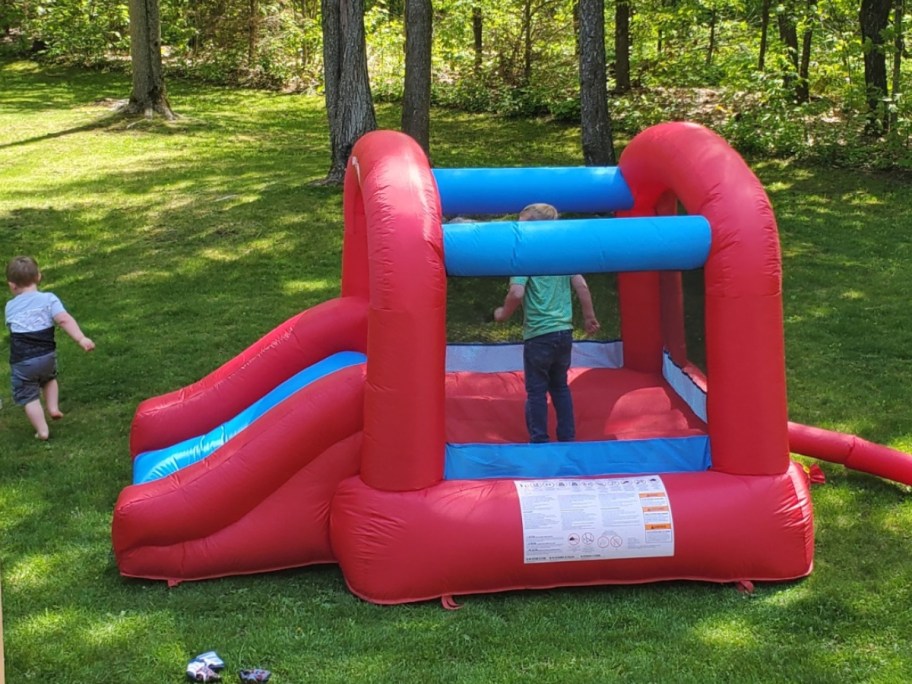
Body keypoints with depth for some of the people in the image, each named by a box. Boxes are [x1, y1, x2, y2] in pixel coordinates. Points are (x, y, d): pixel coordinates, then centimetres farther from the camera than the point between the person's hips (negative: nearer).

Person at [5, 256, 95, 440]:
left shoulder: (10, 307, 2)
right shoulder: (49, 299, -4)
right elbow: (64, 319, -17)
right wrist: (81, 338, -21)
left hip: (21, 362, -1)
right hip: (47, 356, 2)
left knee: (28, 396, 9)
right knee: (49, 378, 33)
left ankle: (42, 431, 4)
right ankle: (53, 408, 21)